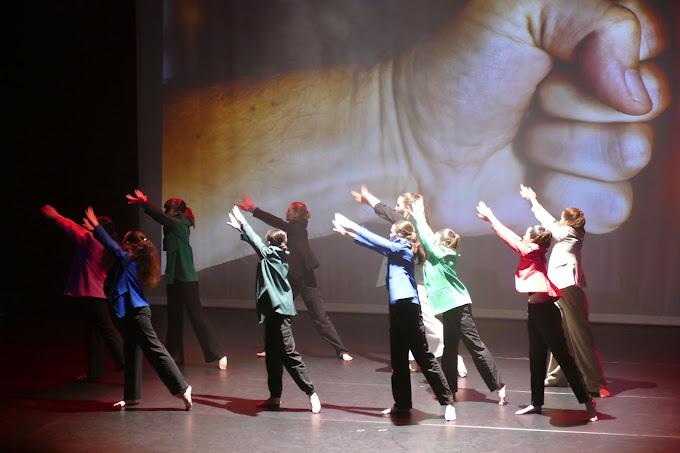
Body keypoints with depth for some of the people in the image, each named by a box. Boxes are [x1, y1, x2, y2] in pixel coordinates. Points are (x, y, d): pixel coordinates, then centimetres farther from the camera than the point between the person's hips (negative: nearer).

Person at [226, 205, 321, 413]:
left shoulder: (272, 254, -10)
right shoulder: (278, 255, 13)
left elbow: (257, 243, -12)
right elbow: (257, 243, 24)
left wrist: (243, 223, -1)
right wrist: (241, 229, 30)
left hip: (279, 310, -10)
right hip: (274, 310, 10)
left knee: (289, 354, -10)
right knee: (272, 355, 13)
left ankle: (311, 393, -10)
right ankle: (275, 396, 18)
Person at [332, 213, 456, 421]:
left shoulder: (403, 248, -6)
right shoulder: (396, 250, 16)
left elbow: (380, 243, -12)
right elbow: (378, 244, 25)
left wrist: (354, 228, -5)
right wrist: (349, 233, 25)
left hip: (407, 306, -10)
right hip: (398, 308, 10)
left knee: (424, 357, -7)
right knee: (398, 360, 13)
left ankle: (447, 401, -4)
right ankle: (402, 404, 21)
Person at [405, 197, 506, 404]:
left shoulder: (441, 254, -9)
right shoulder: (442, 255, 13)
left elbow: (426, 238, -10)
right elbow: (428, 236, 22)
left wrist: (418, 216, 1)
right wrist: (417, 216, 22)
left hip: (457, 306, -9)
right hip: (451, 306, 9)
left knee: (475, 345, -7)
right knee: (449, 349, 11)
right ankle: (449, 389, 14)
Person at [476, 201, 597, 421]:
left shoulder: (533, 252, -10)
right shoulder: (533, 254, 11)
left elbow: (510, 237, -5)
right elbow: (513, 237, 20)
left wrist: (490, 218, 6)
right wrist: (491, 218, 24)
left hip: (545, 311, -10)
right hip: (535, 310, 10)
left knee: (563, 356, -6)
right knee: (536, 357, 14)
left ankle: (587, 402, -2)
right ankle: (536, 402, 23)